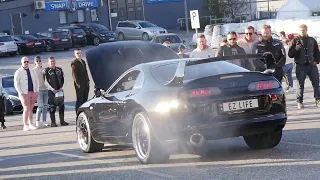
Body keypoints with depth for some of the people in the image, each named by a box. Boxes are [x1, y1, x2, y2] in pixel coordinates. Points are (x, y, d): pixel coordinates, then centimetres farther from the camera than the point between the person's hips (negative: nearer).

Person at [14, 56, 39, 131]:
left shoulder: (32, 71, 11)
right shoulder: (18, 72, -4)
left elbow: (36, 81, 16)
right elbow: (16, 84, -7)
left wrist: (37, 91, 7)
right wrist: (21, 93, -14)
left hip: (33, 93, 5)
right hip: (24, 93, -5)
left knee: (31, 109, 8)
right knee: (26, 109, -10)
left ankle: (31, 124, 14)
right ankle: (25, 126, -5)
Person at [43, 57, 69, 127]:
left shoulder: (59, 70, 13)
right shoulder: (47, 70, -1)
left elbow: (63, 79, 16)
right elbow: (46, 82, -5)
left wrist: (62, 88, 1)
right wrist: (53, 89, -12)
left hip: (60, 90, 4)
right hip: (51, 91, -4)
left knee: (62, 106, 3)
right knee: (52, 107, -5)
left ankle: (62, 121, 10)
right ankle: (53, 122, 0)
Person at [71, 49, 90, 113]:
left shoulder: (83, 62, 17)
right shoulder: (74, 63, -7)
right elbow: (74, 75, -12)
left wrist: (88, 81, 13)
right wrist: (78, 84, -17)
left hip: (86, 84, 7)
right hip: (79, 85, -7)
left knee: (85, 100, 9)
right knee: (79, 100, -4)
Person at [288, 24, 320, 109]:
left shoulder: (312, 40, 10)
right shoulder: (295, 41, 1)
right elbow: (290, 54, 0)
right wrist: (295, 49, -18)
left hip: (312, 65, 2)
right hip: (300, 66, -2)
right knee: (300, 85, 0)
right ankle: (299, 102, 6)